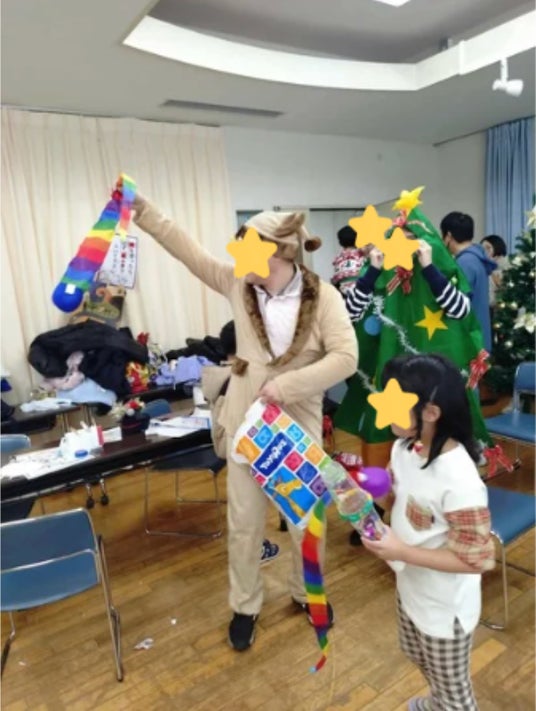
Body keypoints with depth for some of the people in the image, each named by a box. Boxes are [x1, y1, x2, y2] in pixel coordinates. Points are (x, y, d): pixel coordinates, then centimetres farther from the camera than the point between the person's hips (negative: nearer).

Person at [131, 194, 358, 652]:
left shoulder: (323, 296, -13)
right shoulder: (238, 284, -3)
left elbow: (346, 357, -21)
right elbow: (186, 248, 0)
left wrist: (287, 385, -24)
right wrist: (142, 209, -2)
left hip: (299, 425, -2)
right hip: (246, 423, 3)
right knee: (244, 522, 13)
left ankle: (307, 592, 44)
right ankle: (244, 607, 36)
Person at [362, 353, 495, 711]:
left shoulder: (459, 481, -37)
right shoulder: (404, 447, -13)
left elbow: (478, 559, -28)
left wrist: (401, 552, -30)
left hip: (445, 606, -8)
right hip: (410, 586, 8)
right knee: (420, 658, 35)